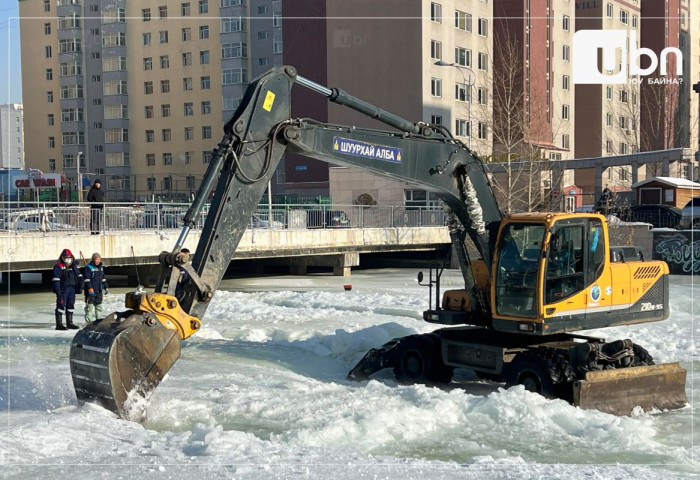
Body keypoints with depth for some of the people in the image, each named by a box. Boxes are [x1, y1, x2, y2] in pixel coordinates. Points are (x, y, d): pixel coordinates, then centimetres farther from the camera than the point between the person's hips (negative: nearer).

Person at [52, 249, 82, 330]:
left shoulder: (73, 267, 15)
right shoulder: (58, 266, -6)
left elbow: (79, 275, 20)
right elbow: (56, 279, -11)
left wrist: (80, 286, 8)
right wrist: (57, 290, -19)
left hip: (72, 289, 7)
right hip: (63, 289, -7)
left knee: (70, 305, 12)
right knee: (60, 305, -7)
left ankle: (69, 323, 22)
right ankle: (59, 324, -6)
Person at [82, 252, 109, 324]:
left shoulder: (101, 268, 14)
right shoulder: (88, 268, -9)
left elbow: (103, 279, 22)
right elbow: (86, 279, -15)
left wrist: (106, 288, 17)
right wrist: (90, 288, -23)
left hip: (99, 291, 7)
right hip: (90, 291, -7)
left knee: (99, 305, 13)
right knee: (90, 305, -4)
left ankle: (100, 318, 20)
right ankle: (89, 320, -1)